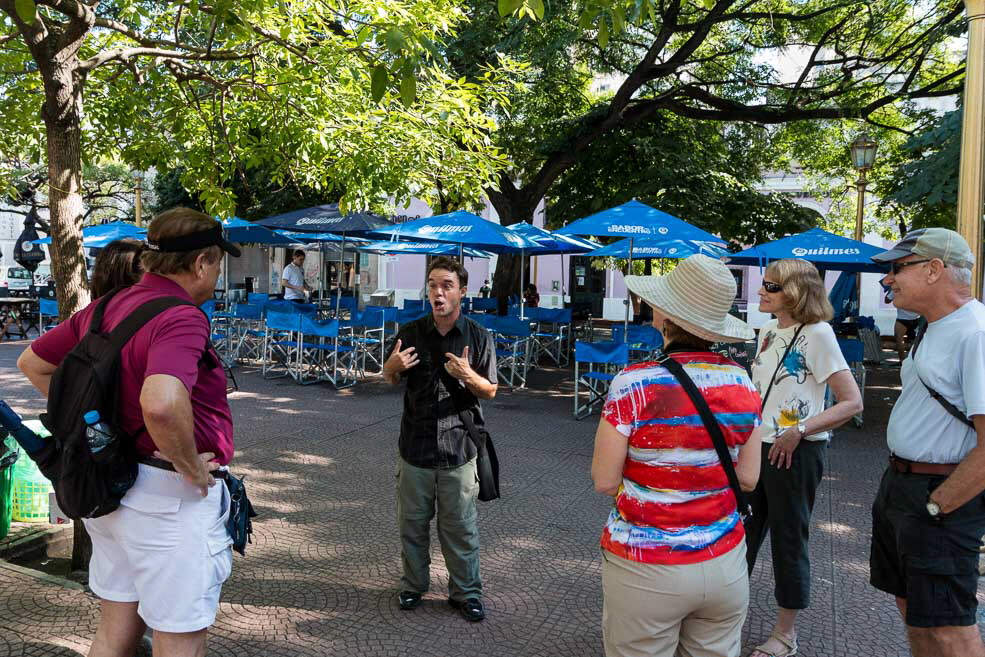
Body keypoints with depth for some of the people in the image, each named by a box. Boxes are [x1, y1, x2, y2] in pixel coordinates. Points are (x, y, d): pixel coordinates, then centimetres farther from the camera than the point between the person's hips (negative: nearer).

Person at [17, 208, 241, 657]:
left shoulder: (104, 309, 6)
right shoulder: (181, 318, -22)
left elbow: (32, 363, 19)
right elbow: (161, 404, -41)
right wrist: (189, 467, -24)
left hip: (110, 483, 9)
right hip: (172, 498, -9)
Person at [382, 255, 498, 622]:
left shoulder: (479, 337, -3)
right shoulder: (411, 332, 0)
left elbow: (490, 391, 1)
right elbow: (390, 380, 11)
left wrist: (468, 375, -20)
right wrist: (393, 366, -13)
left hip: (457, 448, -1)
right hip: (415, 444, 2)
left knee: (461, 526, 7)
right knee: (412, 523, 13)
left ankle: (466, 592, 24)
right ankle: (413, 584, 32)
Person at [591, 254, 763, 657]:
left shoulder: (634, 385, -18)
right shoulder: (742, 383, -4)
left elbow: (604, 481, -12)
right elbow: (747, 478, 3)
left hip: (648, 571, -4)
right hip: (725, 564, 4)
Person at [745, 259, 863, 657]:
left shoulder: (817, 334, -14)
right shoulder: (767, 332, 8)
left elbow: (852, 402, -16)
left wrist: (798, 432, -22)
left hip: (795, 453, -7)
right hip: (757, 446, 7)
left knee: (788, 540, 6)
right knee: (741, 533, 14)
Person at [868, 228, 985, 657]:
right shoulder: (936, 330, 12)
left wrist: (935, 505, -19)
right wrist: (900, 483, 13)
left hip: (942, 495, -10)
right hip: (899, 484, 10)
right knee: (911, 606, 20)